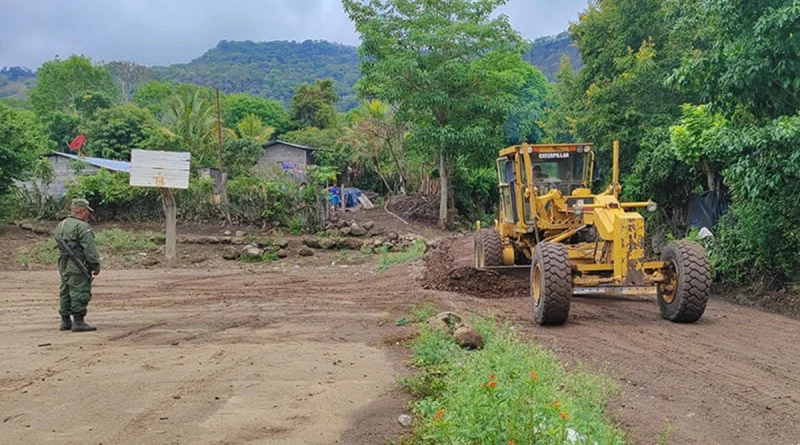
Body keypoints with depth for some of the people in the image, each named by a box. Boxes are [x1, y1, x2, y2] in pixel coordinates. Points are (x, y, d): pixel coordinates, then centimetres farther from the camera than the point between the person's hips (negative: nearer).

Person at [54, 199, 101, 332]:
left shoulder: (61, 225, 16)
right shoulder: (81, 226, -13)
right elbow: (89, 248, -17)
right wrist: (96, 264, -13)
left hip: (64, 265, 9)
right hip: (78, 266, -9)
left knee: (66, 293, 14)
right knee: (80, 293, -7)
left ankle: (65, 321, 20)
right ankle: (78, 322, -8)